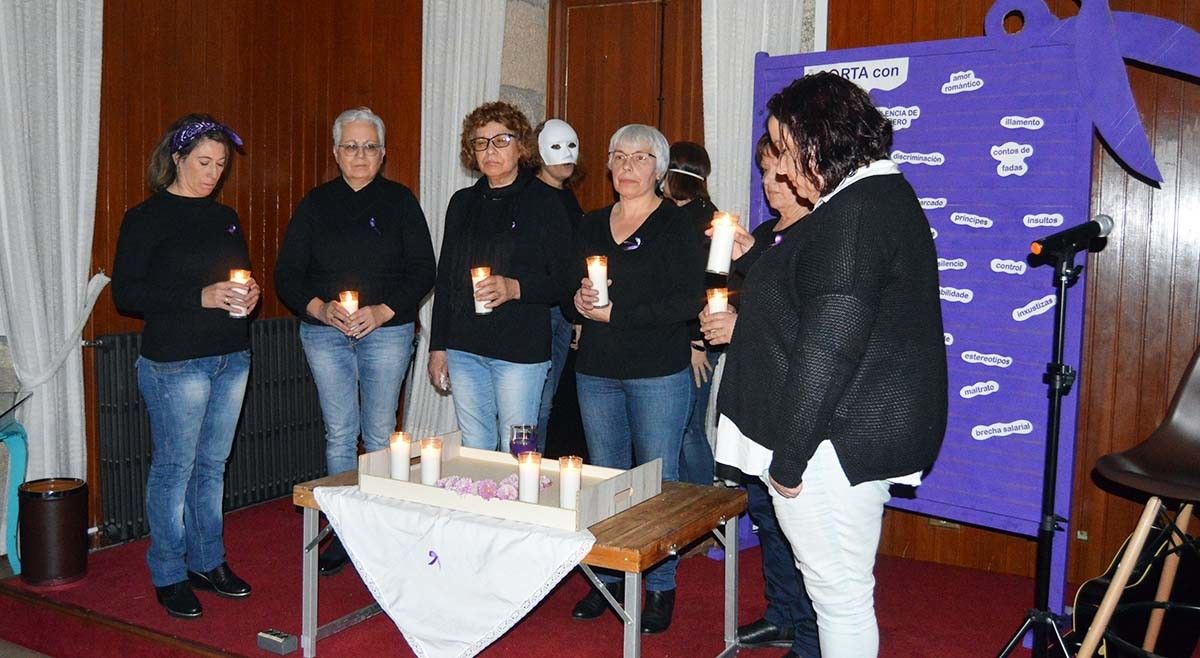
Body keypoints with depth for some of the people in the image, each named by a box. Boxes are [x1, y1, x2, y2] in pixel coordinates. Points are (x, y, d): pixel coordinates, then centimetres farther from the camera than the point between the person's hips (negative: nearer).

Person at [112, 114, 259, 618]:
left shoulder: (225, 218, 14)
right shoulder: (146, 218, -5)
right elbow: (126, 293, -11)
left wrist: (249, 295, -1)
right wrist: (201, 297, -20)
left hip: (232, 358, 6)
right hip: (175, 362, -6)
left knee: (212, 465, 13)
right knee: (173, 468, 2)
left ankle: (208, 562, 25)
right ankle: (168, 575, 16)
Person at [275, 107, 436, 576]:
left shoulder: (400, 201, 3)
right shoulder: (315, 204, 7)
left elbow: (423, 271, -1)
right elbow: (287, 273, 4)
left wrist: (382, 311, -14)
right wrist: (321, 308, -13)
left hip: (387, 331, -1)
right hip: (325, 333, 2)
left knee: (380, 434, 3)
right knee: (339, 434, 6)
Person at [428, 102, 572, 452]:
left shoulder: (544, 201, -2)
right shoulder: (462, 202, 12)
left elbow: (564, 280, -6)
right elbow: (444, 278, 16)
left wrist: (515, 288, -23)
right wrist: (437, 346, 13)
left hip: (521, 348, -5)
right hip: (464, 347, 5)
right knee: (473, 448, 11)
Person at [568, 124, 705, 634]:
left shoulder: (676, 225, -4)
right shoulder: (591, 227, 14)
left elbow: (689, 300, -14)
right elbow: (571, 292, 17)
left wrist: (616, 313, -16)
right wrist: (580, 302, -7)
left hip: (659, 372, -5)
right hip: (596, 371, 5)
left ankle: (661, 587, 14)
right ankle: (608, 579, 23)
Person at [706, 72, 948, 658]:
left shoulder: (855, 211, -19)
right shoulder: (887, 195, 16)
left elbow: (829, 346, -24)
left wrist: (788, 455, -19)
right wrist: (757, 260, 26)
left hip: (837, 441, -11)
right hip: (867, 434, 11)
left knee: (839, 592, 1)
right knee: (843, 589, 19)